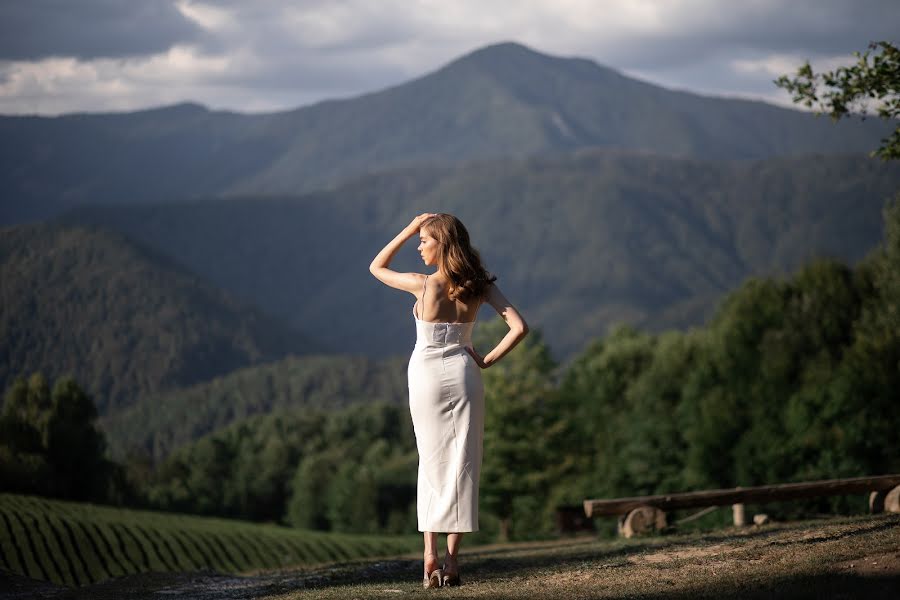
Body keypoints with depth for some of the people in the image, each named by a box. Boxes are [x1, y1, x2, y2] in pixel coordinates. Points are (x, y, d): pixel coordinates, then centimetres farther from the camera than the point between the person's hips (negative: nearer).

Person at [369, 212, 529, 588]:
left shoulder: (423, 285, -11)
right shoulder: (479, 286, -3)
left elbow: (377, 267, 5)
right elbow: (519, 327, -9)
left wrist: (408, 230, 1)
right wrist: (488, 360, -1)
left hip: (426, 375, -2)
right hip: (463, 374, 2)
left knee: (432, 464, 9)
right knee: (461, 466, 4)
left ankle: (430, 555, 0)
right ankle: (452, 560, 0)